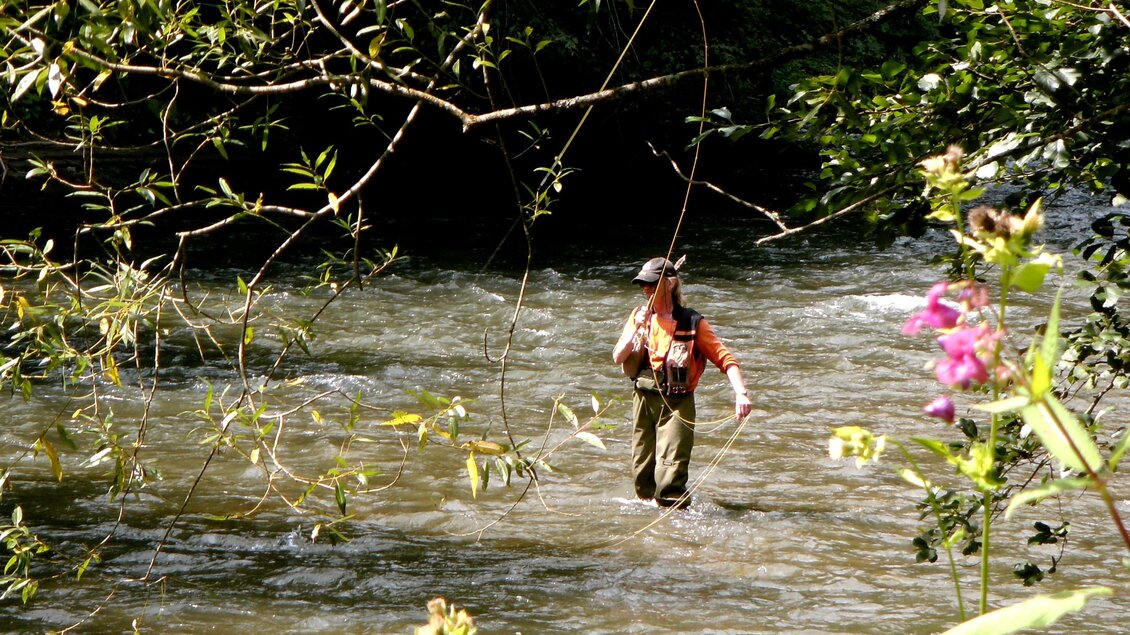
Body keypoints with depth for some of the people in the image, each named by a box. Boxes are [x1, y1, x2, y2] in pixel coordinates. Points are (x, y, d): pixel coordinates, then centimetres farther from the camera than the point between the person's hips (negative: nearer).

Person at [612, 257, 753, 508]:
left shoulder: (692, 322, -6)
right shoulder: (639, 316, 7)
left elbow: (725, 358, -10)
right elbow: (618, 358, 1)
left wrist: (741, 393, -25)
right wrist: (637, 329, -14)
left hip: (677, 404, -5)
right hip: (644, 400, 5)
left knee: (669, 474, -16)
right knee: (642, 471, 11)